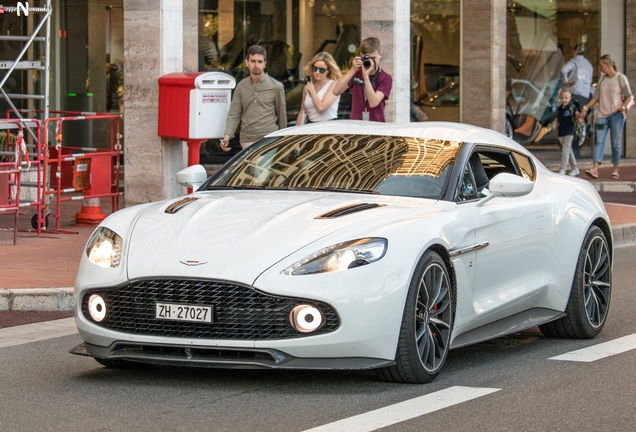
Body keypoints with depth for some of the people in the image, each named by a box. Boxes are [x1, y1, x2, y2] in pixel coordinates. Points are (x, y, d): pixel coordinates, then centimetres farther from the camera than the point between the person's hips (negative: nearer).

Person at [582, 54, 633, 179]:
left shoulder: (620, 78, -1)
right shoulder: (602, 80, 12)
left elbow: (628, 96, 1)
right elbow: (596, 97, 16)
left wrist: (623, 107, -14)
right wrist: (586, 108, 7)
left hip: (616, 115, -4)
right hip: (602, 115, 4)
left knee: (615, 143, 0)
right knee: (599, 141, -8)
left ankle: (615, 169, 9)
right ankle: (595, 169, -17)